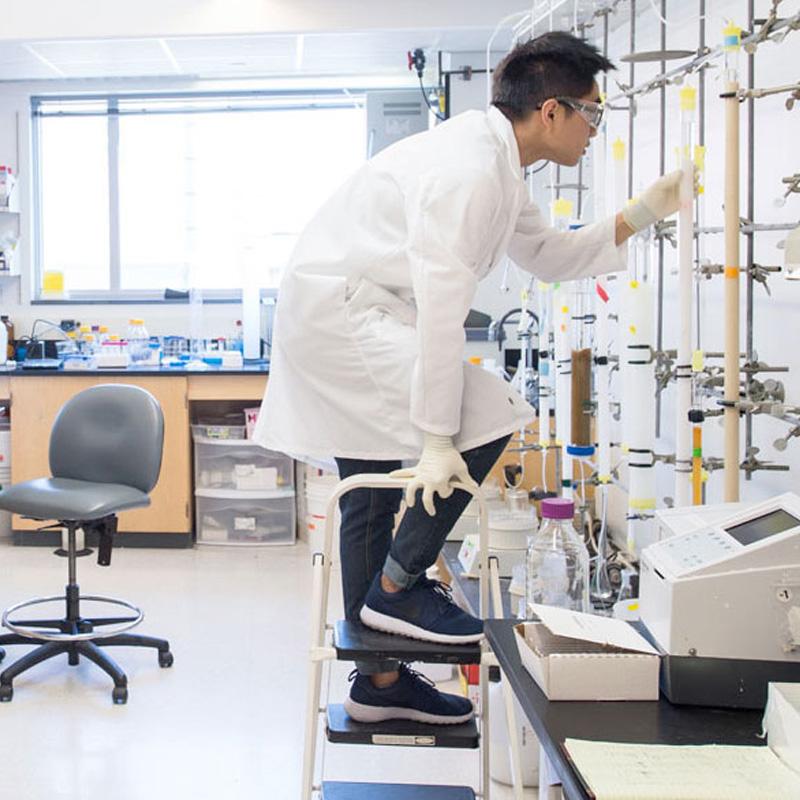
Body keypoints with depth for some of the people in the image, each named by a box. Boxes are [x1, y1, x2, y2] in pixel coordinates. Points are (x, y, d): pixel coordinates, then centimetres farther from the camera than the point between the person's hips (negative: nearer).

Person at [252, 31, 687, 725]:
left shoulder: (495, 165, 11)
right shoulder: (466, 170, -21)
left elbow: (551, 257, 25)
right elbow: (439, 310, -26)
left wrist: (641, 215, 15)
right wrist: (436, 439, -25)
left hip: (340, 313, 11)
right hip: (339, 310, -11)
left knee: (373, 500, 13)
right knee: (486, 415, -18)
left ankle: (377, 680, 24)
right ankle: (398, 585, -4)